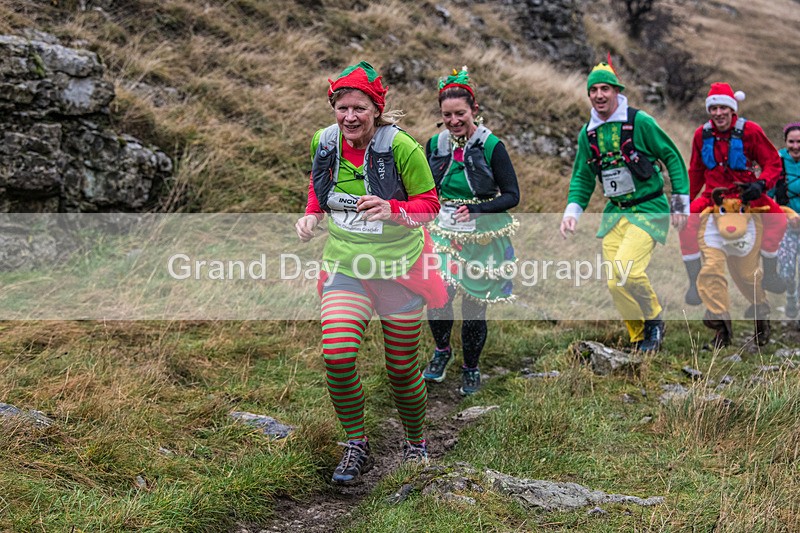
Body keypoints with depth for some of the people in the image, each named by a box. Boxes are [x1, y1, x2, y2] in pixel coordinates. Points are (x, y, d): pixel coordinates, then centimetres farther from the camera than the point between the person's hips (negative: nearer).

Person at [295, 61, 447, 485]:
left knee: (402, 369, 8)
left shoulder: (401, 147, -16)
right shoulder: (323, 142, -3)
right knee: (337, 356, -18)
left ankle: (416, 443, 36)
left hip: (399, 267, -2)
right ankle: (356, 447, 4)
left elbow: (429, 204, -10)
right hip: (345, 265, 3)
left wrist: (392, 209, -29)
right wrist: (311, 215, -2)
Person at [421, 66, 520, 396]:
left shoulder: (491, 146, -11)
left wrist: (476, 211, -23)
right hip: (444, 232, 3)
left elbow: (512, 195, -10)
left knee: (474, 306, 5)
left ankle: (471, 369, 28)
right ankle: (441, 350, 15)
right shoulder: (435, 144, 2)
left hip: (482, 236, -2)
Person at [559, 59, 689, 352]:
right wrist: (572, 210, 2)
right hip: (615, 212, 6)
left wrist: (680, 200, -4)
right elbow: (582, 177, 16)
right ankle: (639, 339, 17)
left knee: (626, 268, -24)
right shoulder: (588, 133, 6)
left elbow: (672, 157, -3)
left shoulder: (640, 122, -10)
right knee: (615, 283, -1)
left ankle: (655, 319, 2)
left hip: (649, 209, -5)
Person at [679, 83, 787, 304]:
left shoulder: (750, 131, -10)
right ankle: (695, 283, -14)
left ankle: (769, 276, 1)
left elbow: (773, 162, -6)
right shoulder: (702, 134, 0)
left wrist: (761, 184, -24)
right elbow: (696, 170, 14)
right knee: (686, 220, -25)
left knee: (778, 217, -22)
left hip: (746, 192, -1)